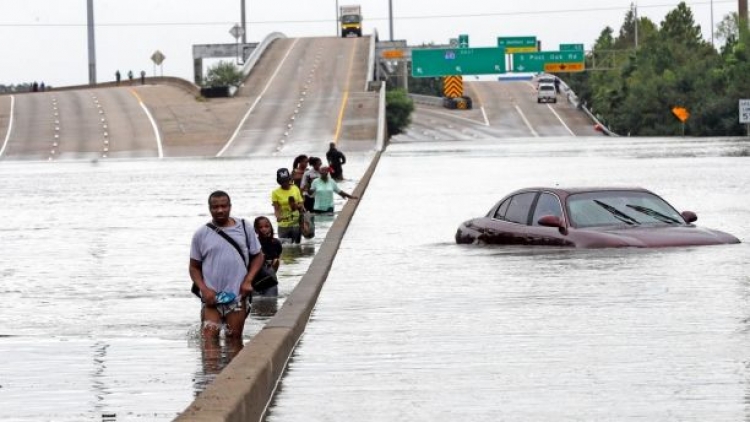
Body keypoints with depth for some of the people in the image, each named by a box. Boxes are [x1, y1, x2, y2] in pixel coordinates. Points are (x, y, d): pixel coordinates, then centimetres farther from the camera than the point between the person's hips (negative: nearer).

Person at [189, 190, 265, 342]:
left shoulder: (243, 228, 5)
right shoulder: (201, 234, 4)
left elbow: (258, 256, 12)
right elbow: (194, 267, 8)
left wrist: (248, 281, -3)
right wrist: (204, 289, -8)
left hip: (237, 296, 1)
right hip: (211, 296, -1)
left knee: (234, 338, 6)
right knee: (209, 338, -11)